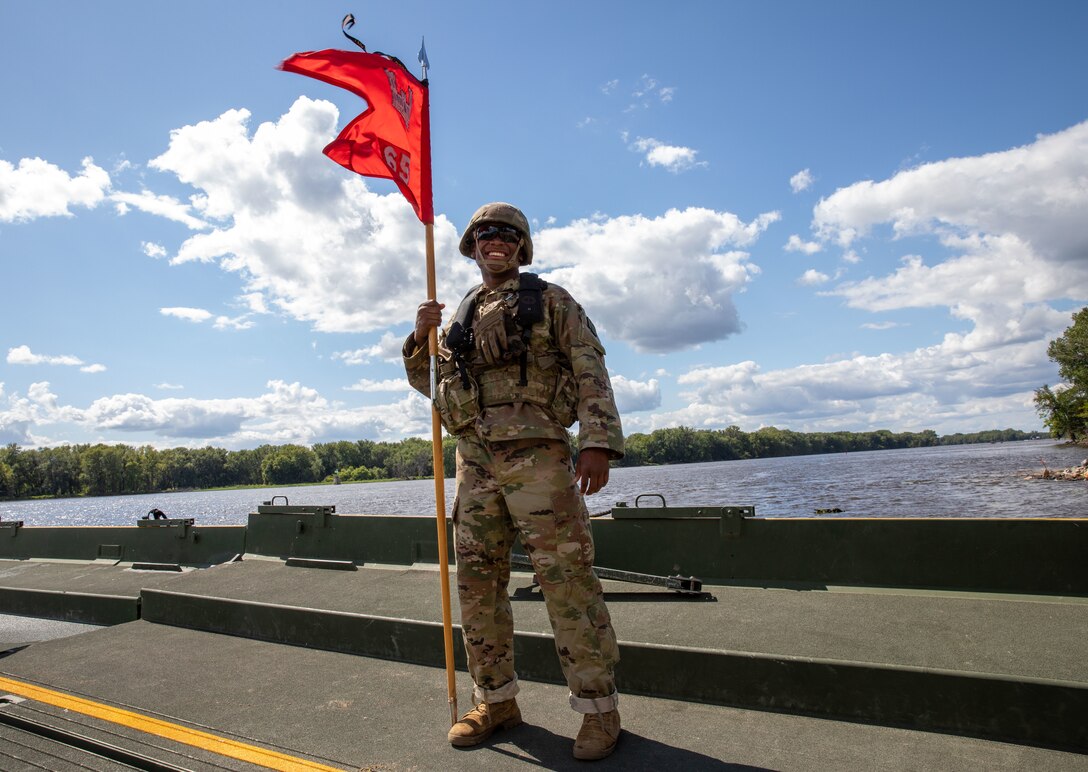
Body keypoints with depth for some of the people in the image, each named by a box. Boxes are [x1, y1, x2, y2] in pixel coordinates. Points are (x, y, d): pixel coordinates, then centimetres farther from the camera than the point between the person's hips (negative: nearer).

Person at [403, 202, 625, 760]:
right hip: (474, 459, 6)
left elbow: (591, 374, -1)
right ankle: (495, 700, 23)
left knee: (566, 578, -5)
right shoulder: (462, 316, 21)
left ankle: (599, 708, 8)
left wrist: (598, 441, -15)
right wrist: (421, 337, 5)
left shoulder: (551, 301, 8)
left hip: (535, 453, -5)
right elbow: (429, 383, 23)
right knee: (477, 581, 8)